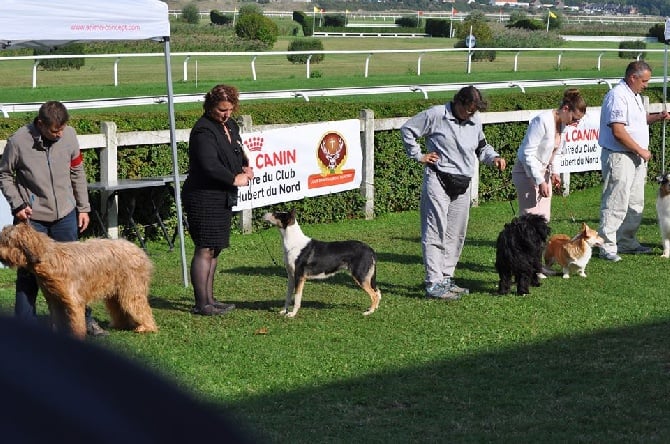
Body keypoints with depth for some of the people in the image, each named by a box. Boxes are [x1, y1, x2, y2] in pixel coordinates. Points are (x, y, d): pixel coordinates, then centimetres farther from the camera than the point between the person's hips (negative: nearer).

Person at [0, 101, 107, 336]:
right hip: (31, 218, -3)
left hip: (65, 215, 3)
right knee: (28, 272, 2)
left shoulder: (69, 135, -5)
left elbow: (77, 173, 7)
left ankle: (84, 319, 22)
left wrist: (83, 207, 7)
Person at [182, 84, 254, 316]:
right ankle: (201, 304, -5)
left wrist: (245, 168, 8)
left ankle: (209, 299, 20)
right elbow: (209, 166, -25)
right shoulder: (203, 131, -15)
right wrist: (235, 179, -14)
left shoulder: (230, 126, 15)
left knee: (214, 249, 13)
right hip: (204, 199, -10)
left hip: (222, 199, 10)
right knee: (205, 250, -8)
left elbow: (238, 154, 30)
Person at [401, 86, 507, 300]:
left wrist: (494, 157, 6)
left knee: (456, 235, 12)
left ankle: (446, 279, 22)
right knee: (435, 233, -9)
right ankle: (433, 284, -9)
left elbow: (482, 146, 26)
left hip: (463, 185, 7)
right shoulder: (436, 115, -7)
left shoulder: (475, 121, 11)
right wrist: (418, 155, -3)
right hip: (438, 180, -7)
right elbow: (407, 130, 0)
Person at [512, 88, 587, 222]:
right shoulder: (542, 121, -23)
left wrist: (553, 171, 4)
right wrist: (540, 181, -24)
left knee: (544, 218, 8)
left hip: (543, 172, 9)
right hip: (527, 173, -9)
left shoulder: (561, 123, 4)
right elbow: (527, 154, -23)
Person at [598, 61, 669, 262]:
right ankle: (607, 246, -7)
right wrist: (641, 150, -16)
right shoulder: (617, 96, -16)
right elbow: (618, 132, -23)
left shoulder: (635, 96, 16)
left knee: (635, 203, 15)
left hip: (636, 157, 10)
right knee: (616, 203, -10)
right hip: (619, 157, -10)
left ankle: (627, 242, 24)